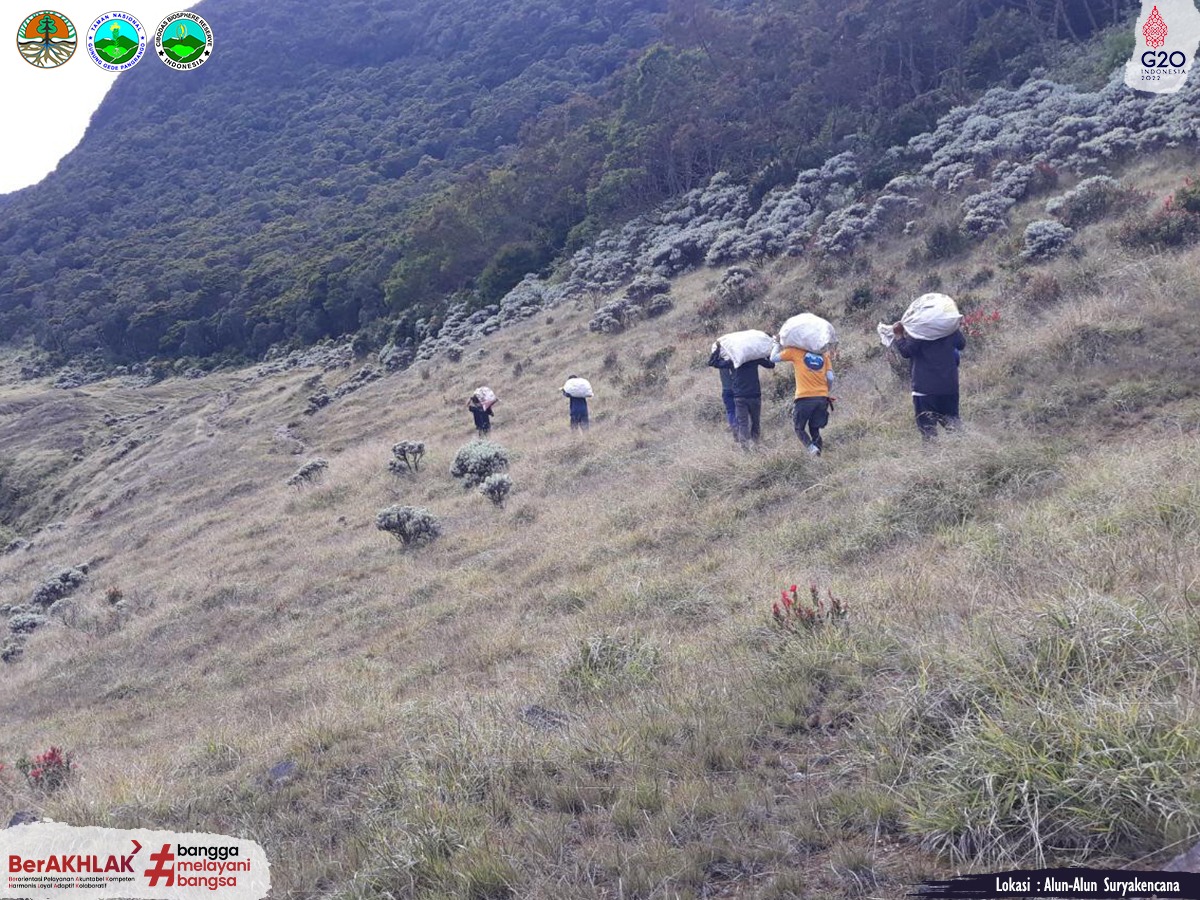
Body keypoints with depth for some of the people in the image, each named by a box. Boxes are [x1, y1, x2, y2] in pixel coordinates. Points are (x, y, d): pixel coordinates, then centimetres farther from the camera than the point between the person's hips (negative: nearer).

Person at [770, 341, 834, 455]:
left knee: (798, 427, 10)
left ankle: (811, 447, -13)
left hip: (804, 398, -4)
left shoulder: (795, 351, 2)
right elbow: (830, 378, 6)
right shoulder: (823, 355, 12)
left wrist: (778, 344, 23)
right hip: (822, 398, 4)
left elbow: (773, 358, 8)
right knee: (815, 428, 17)